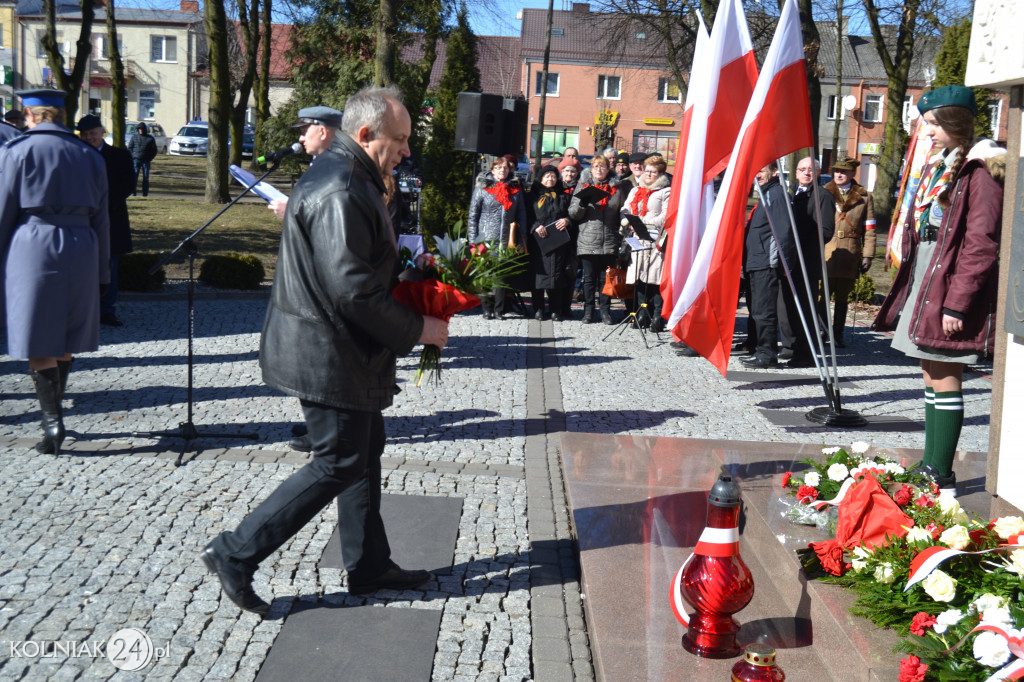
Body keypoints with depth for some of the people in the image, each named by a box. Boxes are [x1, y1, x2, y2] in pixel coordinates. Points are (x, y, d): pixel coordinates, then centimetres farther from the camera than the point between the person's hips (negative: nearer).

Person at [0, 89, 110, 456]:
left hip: (32, 249, -4)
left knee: (37, 342, 1)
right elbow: (101, 219, 11)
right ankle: (53, 411, 27)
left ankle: (53, 421, -6)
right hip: (79, 250, 4)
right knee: (65, 340, 15)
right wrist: (101, 273, 15)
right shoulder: (89, 156, 10)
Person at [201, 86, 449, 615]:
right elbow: (353, 289, -27)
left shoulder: (348, 178, 13)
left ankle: (369, 567, 30)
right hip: (328, 355, -11)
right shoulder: (339, 192, -23)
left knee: (364, 452, 17)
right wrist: (417, 329, -17)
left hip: (336, 348, 11)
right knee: (339, 464, -2)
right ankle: (235, 554, 6)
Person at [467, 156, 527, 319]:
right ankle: (487, 309, 8)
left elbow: (521, 215, 13)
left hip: (506, 239, 2)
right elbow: (473, 214, 4)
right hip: (486, 238, -2)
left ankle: (499, 310, 10)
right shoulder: (483, 188, 4)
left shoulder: (516, 189, 10)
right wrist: (473, 239, -3)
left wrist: (520, 239, 6)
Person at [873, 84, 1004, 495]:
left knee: (945, 381, -6)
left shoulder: (979, 172, -12)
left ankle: (942, 477, -1)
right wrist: (909, 290, 16)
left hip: (948, 289, -9)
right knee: (932, 378, 13)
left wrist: (957, 303, -21)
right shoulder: (937, 169, 17)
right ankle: (930, 466, 21)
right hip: (922, 284, 9)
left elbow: (980, 245, -18)